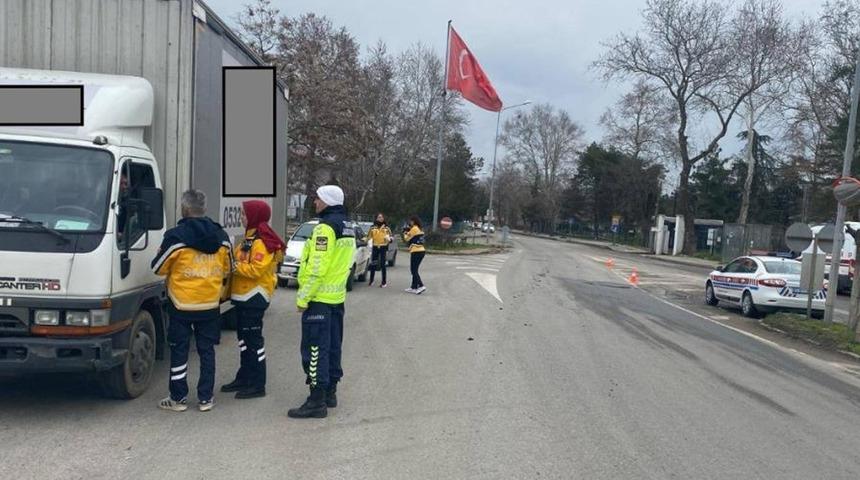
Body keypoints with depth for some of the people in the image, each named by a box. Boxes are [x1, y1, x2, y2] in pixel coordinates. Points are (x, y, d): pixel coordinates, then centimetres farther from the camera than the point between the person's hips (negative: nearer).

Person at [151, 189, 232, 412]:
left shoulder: (176, 236, -13)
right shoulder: (221, 237, 1)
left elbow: (158, 268, -5)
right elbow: (227, 270, 10)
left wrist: (176, 265, 15)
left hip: (182, 304, -3)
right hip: (211, 305, 4)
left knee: (179, 351, 8)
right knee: (207, 350, 11)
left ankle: (178, 398, 15)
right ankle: (206, 398, 15)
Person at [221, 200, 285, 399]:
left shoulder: (261, 242, -15)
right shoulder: (251, 238, 17)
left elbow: (256, 269, -24)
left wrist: (234, 266, -19)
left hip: (254, 297, -10)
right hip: (244, 296, 10)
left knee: (253, 340, -6)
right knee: (244, 338, 17)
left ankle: (258, 385, 1)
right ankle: (244, 379, 28)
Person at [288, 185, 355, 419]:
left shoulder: (325, 227, -17)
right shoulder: (346, 228, 13)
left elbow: (316, 269, -22)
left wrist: (303, 298, -16)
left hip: (320, 298, -10)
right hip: (337, 297, 10)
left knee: (315, 349, -5)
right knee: (332, 347, 16)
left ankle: (317, 401, -2)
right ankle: (330, 392, 26)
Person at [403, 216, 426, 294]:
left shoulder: (414, 229, -10)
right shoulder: (420, 229, 17)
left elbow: (407, 239, -4)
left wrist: (405, 233, 13)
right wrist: (408, 232, 13)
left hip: (416, 252, -9)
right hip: (421, 251, 9)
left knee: (413, 270, -7)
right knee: (414, 270, 13)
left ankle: (421, 286, -17)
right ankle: (414, 287, 15)